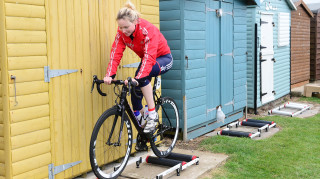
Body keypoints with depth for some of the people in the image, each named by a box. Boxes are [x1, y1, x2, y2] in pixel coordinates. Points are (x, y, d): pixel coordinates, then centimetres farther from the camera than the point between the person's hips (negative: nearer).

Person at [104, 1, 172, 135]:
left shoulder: (148, 30, -32)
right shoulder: (122, 32, -15)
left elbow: (149, 57, -42)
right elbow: (115, 53, -23)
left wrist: (138, 78, -54)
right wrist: (110, 75, -38)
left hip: (163, 59, -6)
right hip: (146, 59, 7)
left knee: (142, 75, -34)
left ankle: (152, 115, -24)